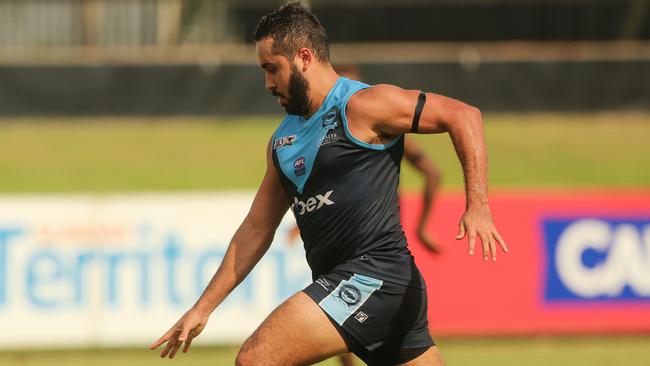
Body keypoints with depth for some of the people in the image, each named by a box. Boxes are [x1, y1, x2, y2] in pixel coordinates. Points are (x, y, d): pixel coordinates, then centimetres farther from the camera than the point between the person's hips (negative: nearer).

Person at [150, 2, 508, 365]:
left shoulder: (362, 106, -7)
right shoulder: (283, 141, 19)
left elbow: (463, 116, -8)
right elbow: (256, 230, 24)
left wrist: (477, 207, -18)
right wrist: (203, 308, 21)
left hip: (372, 275, -9)